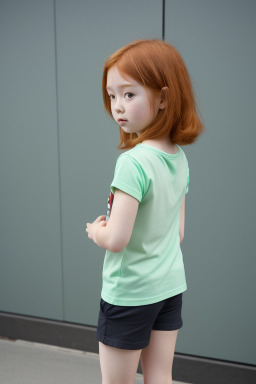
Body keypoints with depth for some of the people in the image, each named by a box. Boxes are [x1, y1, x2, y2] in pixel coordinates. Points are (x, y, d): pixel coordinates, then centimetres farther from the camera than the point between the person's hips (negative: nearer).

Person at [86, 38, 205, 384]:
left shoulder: (133, 162, -24)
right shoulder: (180, 158, 1)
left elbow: (116, 239, -25)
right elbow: (178, 232, 8)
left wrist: (95, 231, -5)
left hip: (128, 293, -7)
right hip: (170, 286, 7)